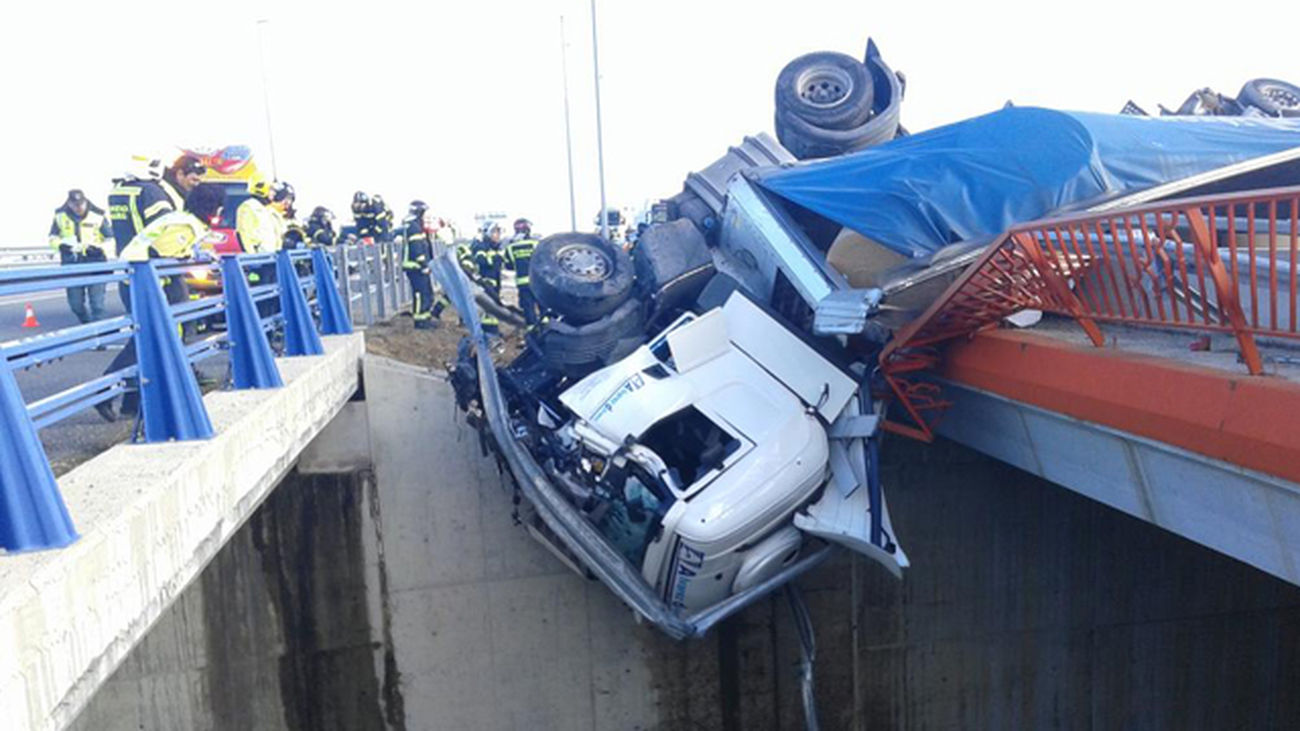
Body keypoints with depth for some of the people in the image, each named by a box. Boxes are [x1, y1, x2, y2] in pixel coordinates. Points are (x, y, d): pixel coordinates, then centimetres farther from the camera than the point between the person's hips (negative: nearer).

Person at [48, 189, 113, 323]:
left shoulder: (98, 217, -5)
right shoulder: (60, 216, 2)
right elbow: (53, 238, 11)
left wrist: (95, 247, -15)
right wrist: (64, 244, -10)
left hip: (95, 264, -3)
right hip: (72, 266, 3)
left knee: (96, 303, -7)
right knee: (76, 304, 10)